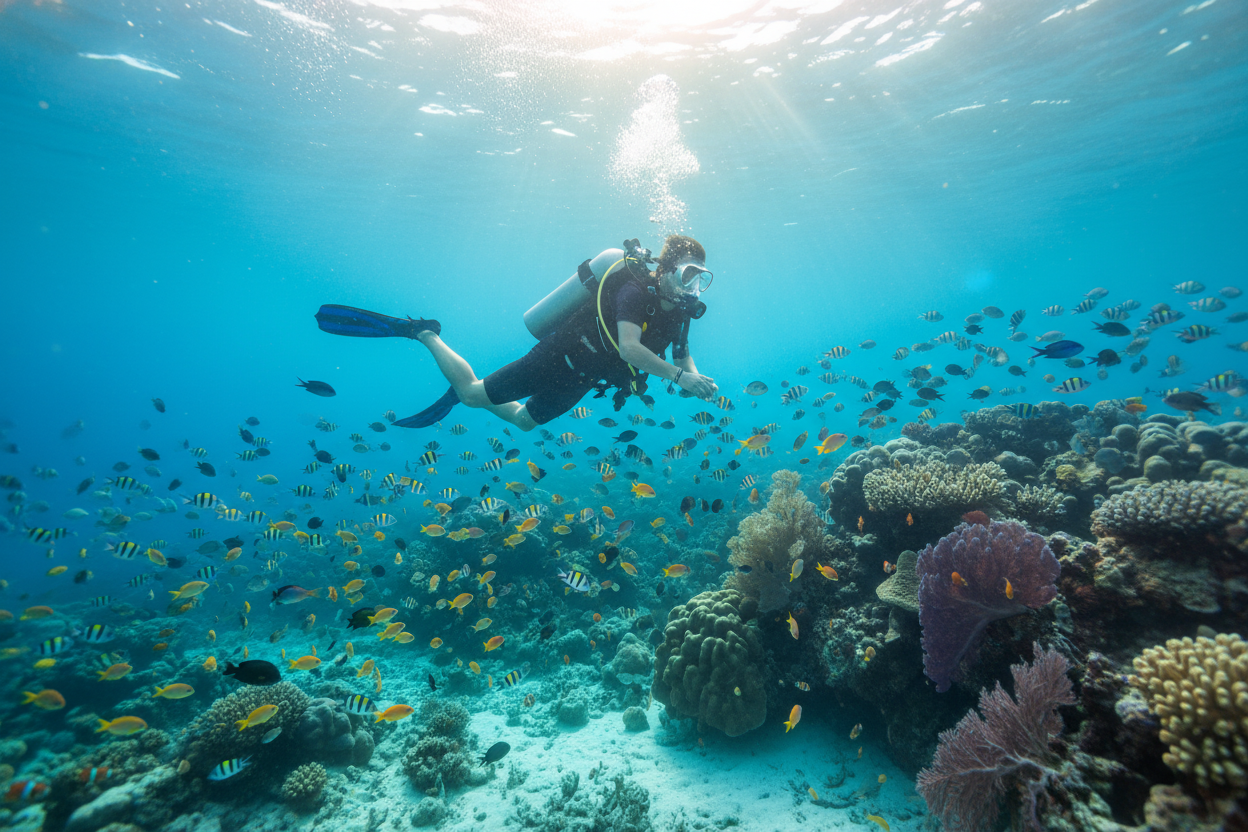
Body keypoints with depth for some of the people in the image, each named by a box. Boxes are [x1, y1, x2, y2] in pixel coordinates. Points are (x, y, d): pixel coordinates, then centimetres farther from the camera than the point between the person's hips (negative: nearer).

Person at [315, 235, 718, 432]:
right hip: (557, 358, -8)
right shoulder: (635, 289, -24)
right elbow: (629, 348, -39)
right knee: (472, 394, 1)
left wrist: (695, 380, -13)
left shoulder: (680, 310, 2)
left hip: (577, 380, 8)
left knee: (523, 420, 25)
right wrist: (679, 376, -41)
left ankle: (458, 392, 46)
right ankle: (420, 332, 21)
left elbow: (682, 356, 9)